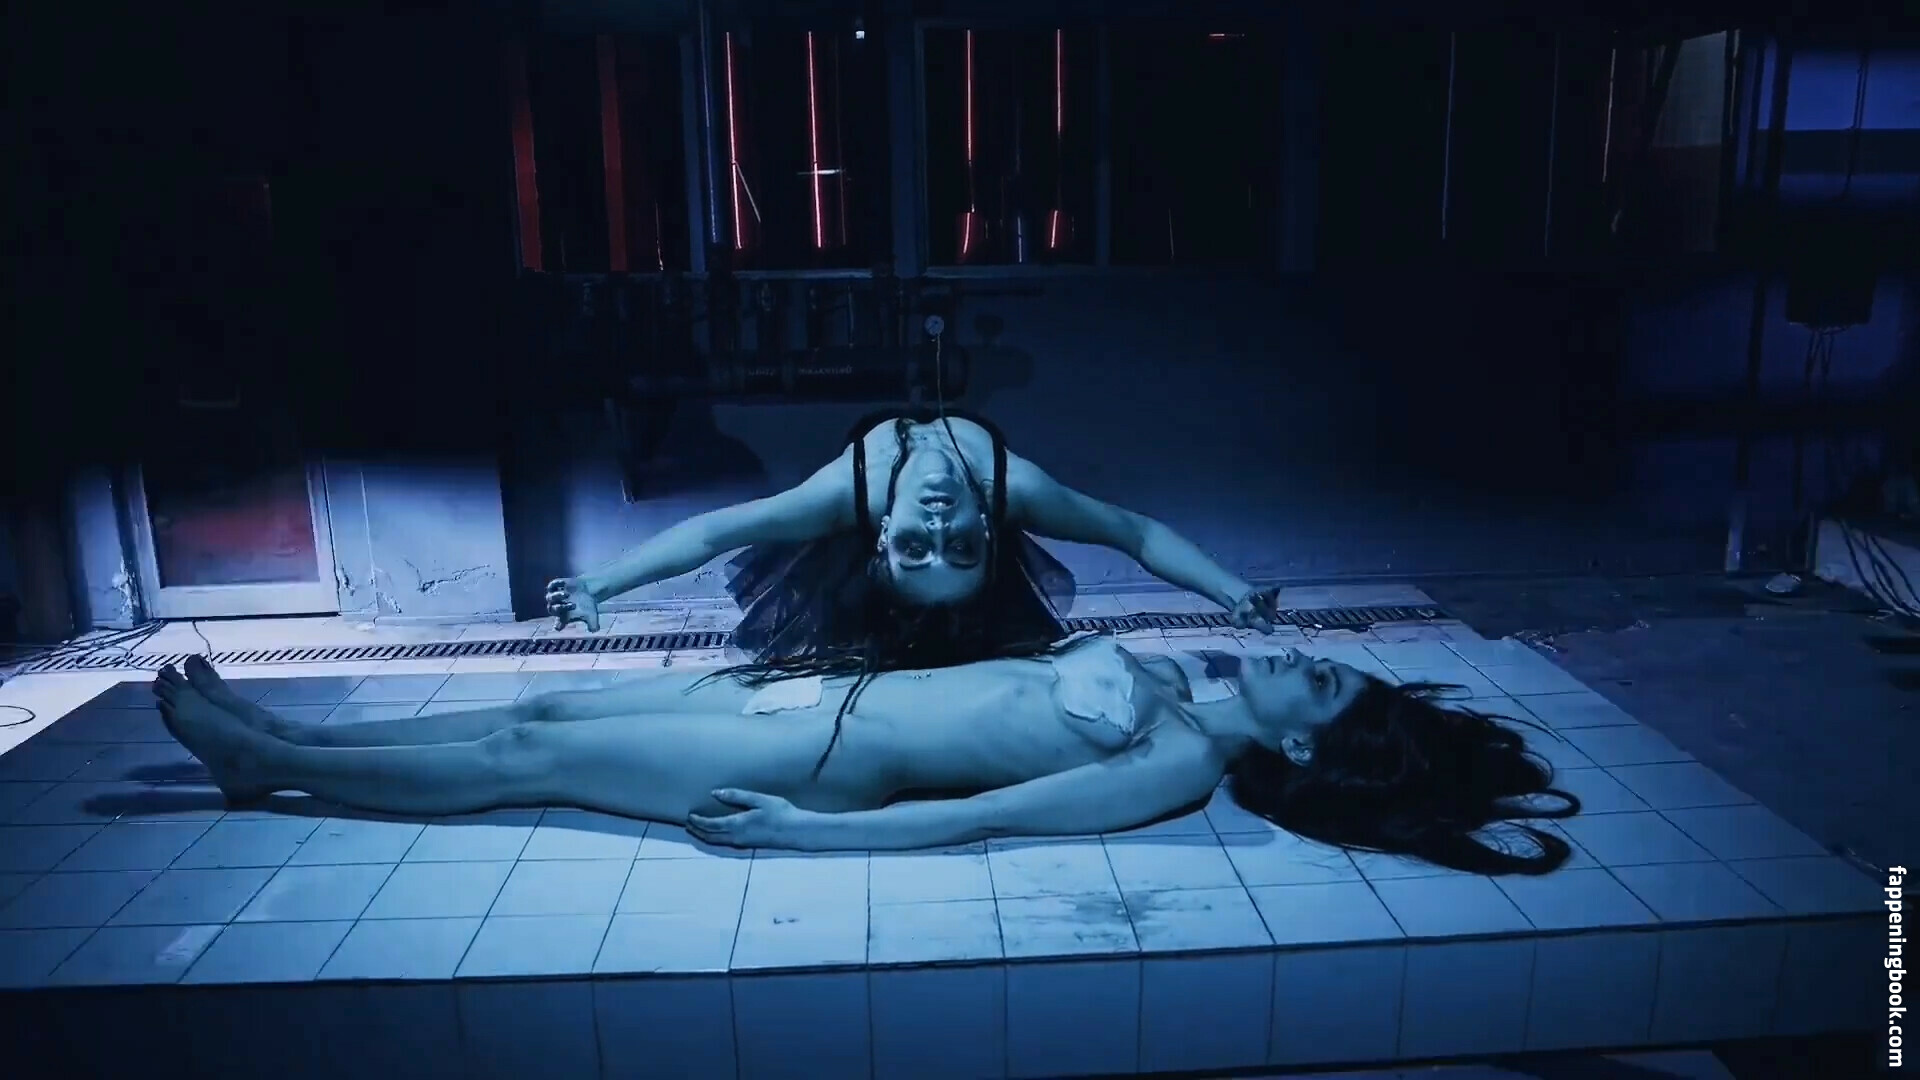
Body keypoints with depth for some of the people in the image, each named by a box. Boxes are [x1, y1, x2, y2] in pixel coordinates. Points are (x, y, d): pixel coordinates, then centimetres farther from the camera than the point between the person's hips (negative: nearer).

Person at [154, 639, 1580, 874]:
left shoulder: (1180, 765, -16)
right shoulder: (1170, 677, 8)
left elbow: (979, 818, -22)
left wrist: (799, 832, -23)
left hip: (838, 757, -7)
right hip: (837, 691, 7)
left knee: (531, 756, -2)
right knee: (543, 709, 10)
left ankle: (263, 756, 16)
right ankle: (272, 738, 24)